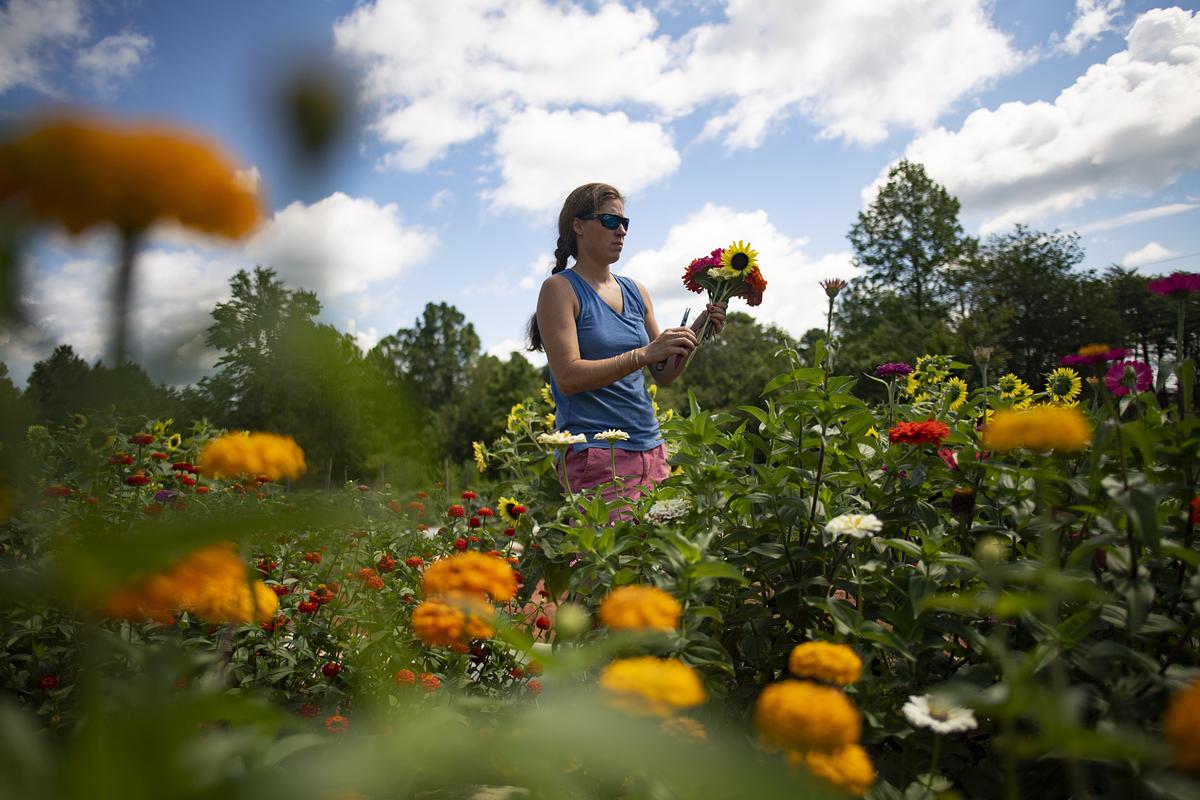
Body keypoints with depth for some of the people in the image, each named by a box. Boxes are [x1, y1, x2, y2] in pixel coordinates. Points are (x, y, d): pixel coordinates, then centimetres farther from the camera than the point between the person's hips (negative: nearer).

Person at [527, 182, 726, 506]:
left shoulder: (636, 291, 14)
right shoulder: (560, 288, -3)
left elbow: (664, 374, 18)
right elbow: (568, 377, -14)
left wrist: (695, 332, 1)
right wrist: (644, 353, -20)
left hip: (650, 447, 6)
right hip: (595, 452, -6)